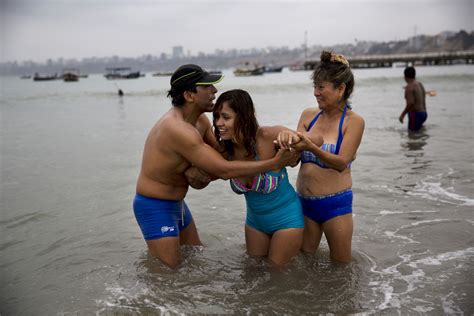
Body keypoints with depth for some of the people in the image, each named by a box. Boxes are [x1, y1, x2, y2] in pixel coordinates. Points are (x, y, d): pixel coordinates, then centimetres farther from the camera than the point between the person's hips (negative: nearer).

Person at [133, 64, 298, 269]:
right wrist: (273, 163, -28)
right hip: (154, 208, -10)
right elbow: (223, 170, -31)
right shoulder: (177, 128, -30)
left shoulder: (200, 121, 0)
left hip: (176, 203, 10)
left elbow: (221, 156, 4)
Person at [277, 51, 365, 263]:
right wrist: (289, 140, -22)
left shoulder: (353, 121, -9)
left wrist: (311, 146, -33)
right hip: (304, 202, 4)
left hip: (335, 204, -4)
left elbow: (342, 163, -18)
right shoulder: (308, 115, 2)